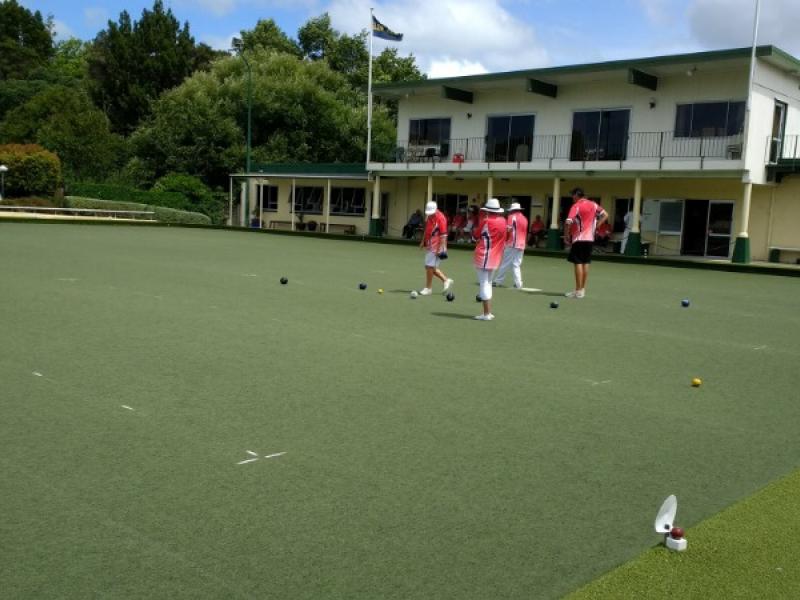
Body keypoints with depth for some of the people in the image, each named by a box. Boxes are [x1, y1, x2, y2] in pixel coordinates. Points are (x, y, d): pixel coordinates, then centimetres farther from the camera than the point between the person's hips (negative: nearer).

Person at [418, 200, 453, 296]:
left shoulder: (440, 218, -16)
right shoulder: (428, 216, 10)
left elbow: (443, 234, -18)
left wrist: (441, 248, -21)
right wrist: (423, 241, 20)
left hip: (436, 247, -9)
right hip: (429, 246, 9)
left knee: (430, 266, -5)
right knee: (430, 267, 12)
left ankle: (428, 288, 6)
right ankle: (446, 280, 23)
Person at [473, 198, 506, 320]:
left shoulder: (486, 221, -14)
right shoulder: (503, 221, 4)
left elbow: (477, 235, -2)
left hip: (483, 256, -7)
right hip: (494, 257, 7)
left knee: (483, 283, -4)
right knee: (488, 283, 18)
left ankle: (486, 314, -7)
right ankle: (489, 312, 21)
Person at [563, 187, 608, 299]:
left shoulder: (576, 206, -11)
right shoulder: (593, 205, 8)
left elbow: (568, 222, -20)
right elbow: (605, 215, 15)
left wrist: (566, 236, -8)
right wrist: (595, 226, 11)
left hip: (579, 239, -6)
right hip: (589, 238, 6)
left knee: (578, 263, -4)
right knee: (586, 263, 11)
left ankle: (578, 291, -4)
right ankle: (582, 289, 16)